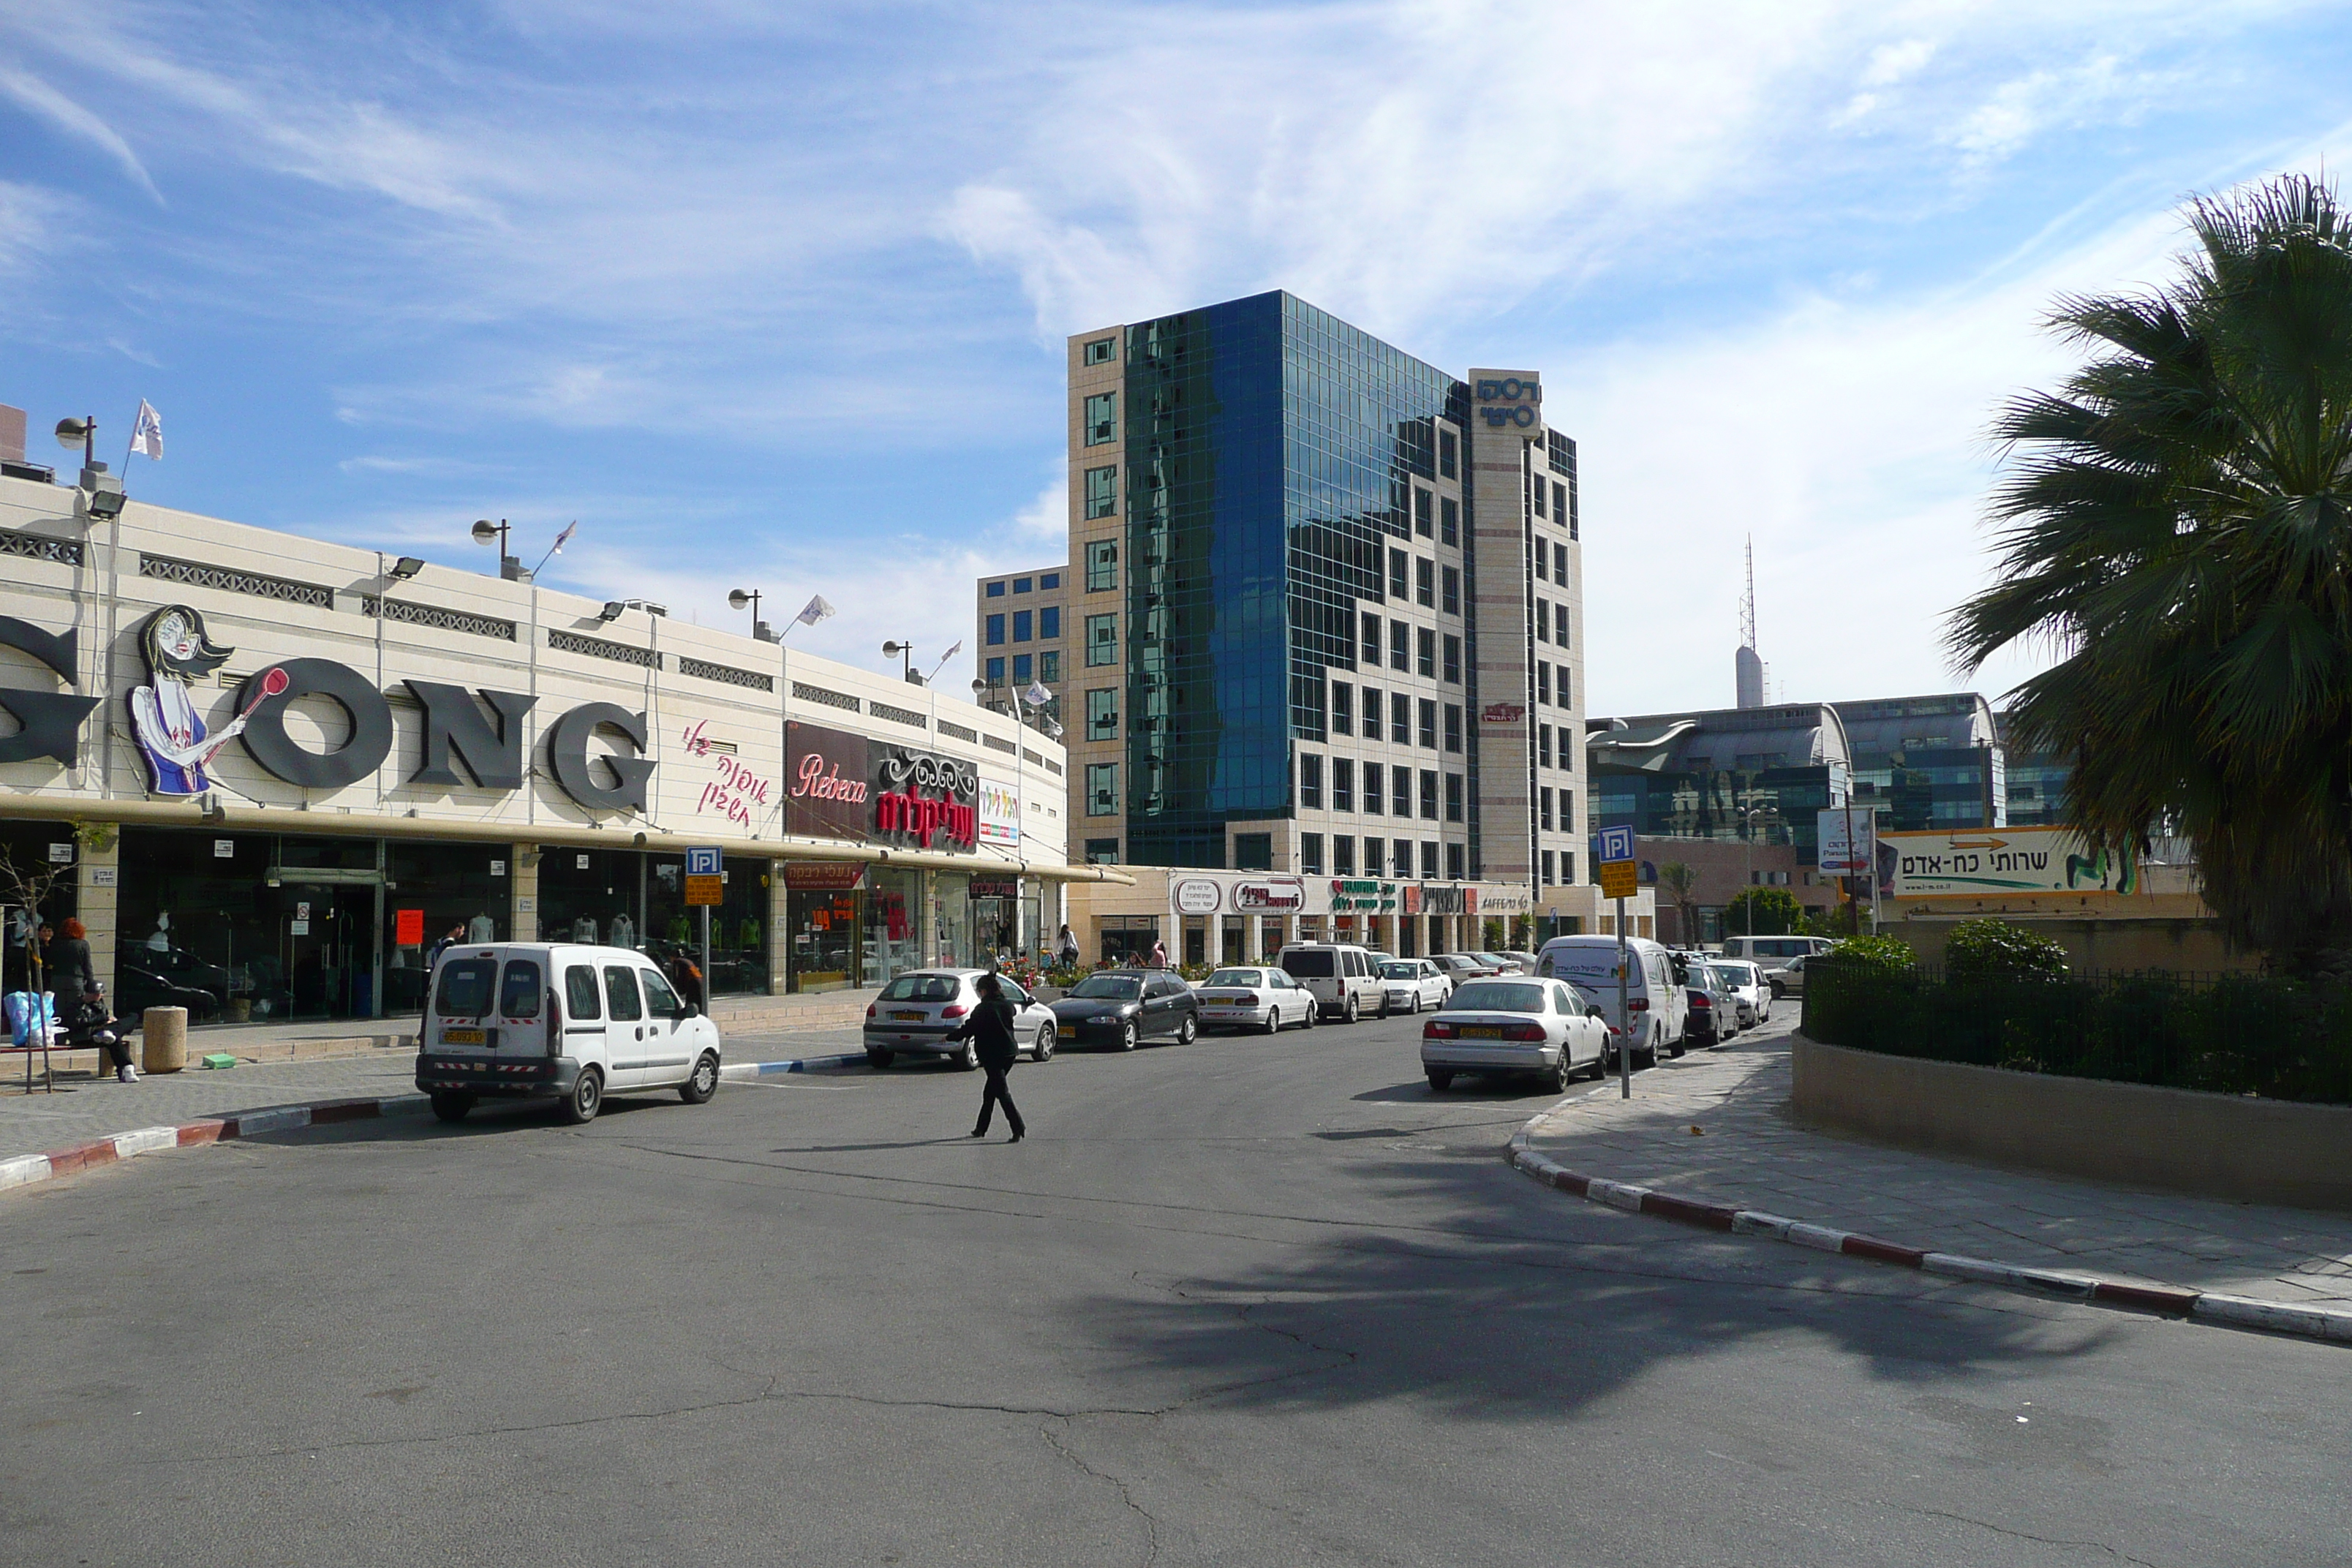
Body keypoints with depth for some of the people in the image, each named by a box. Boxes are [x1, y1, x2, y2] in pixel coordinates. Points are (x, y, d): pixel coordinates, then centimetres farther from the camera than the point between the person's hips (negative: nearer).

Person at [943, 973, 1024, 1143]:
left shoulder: (983, 1009, -12)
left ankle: (1018, 1127, -18)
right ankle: (981, 1128, 24)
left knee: (1002, 1092, -8)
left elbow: (969, 1029, -10)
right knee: (990, 1092, 17)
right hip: (1009, 1051, 7)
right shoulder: (1007, 1006, 8)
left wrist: (950, 1036, 6)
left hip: (992, 1055, -7)